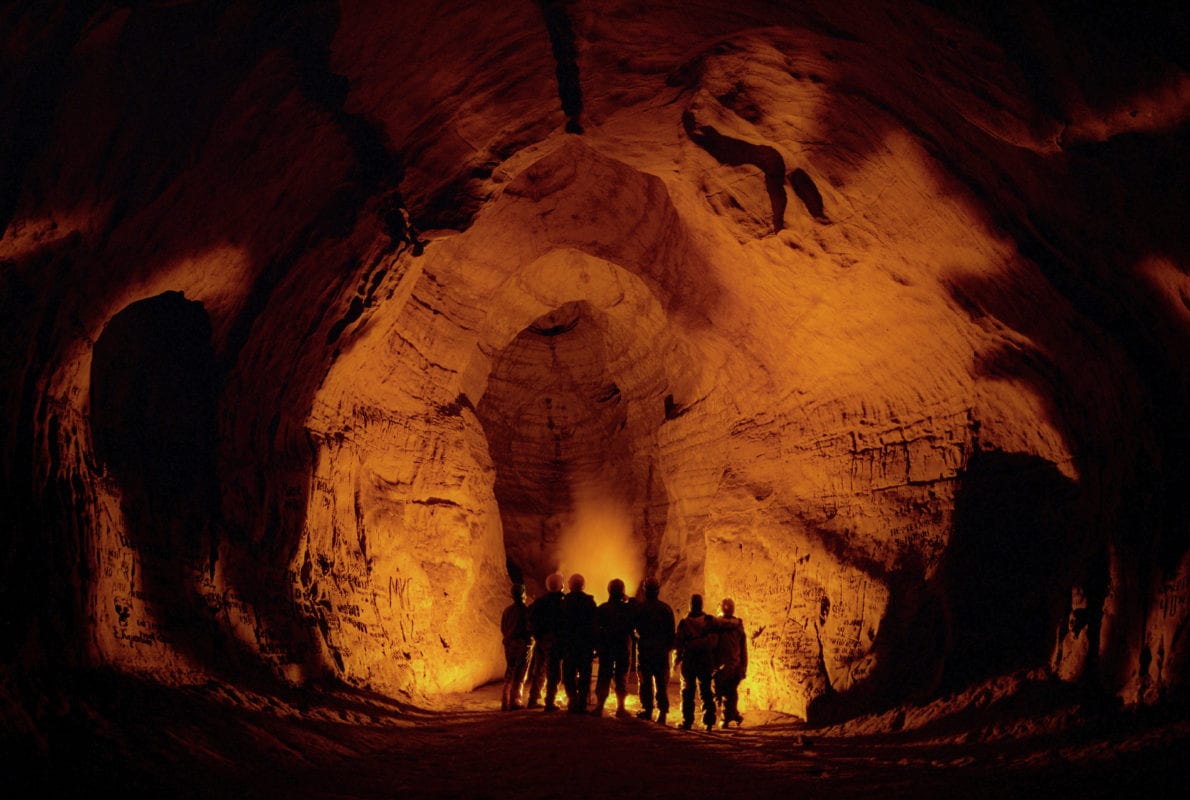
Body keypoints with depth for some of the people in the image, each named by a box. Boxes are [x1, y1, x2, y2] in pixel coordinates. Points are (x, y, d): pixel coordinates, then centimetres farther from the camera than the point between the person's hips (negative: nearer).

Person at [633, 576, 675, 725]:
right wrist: (669, 647, 12)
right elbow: (672, 632, 5)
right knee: (662, 683, 5)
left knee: (646, 682, 3)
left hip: (644, 650, -1)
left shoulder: (639, 608, -4)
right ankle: (662, 712, 0)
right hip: (662, 650, 2)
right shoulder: (666, 609, 2)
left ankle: (647, 710, 0)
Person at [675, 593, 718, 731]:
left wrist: (677, 659, 8)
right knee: (706, 691, 9)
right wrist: (714, 659, 8)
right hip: (706, 661, 2)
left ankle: (687, 721, 4)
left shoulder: (684, 622, -6)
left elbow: (679, 643, -4)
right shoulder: (710, 621, 0)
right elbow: (715, 640, -1)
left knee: (688, 692, 6)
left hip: (689, 661, -2)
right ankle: (709, 721, 4)